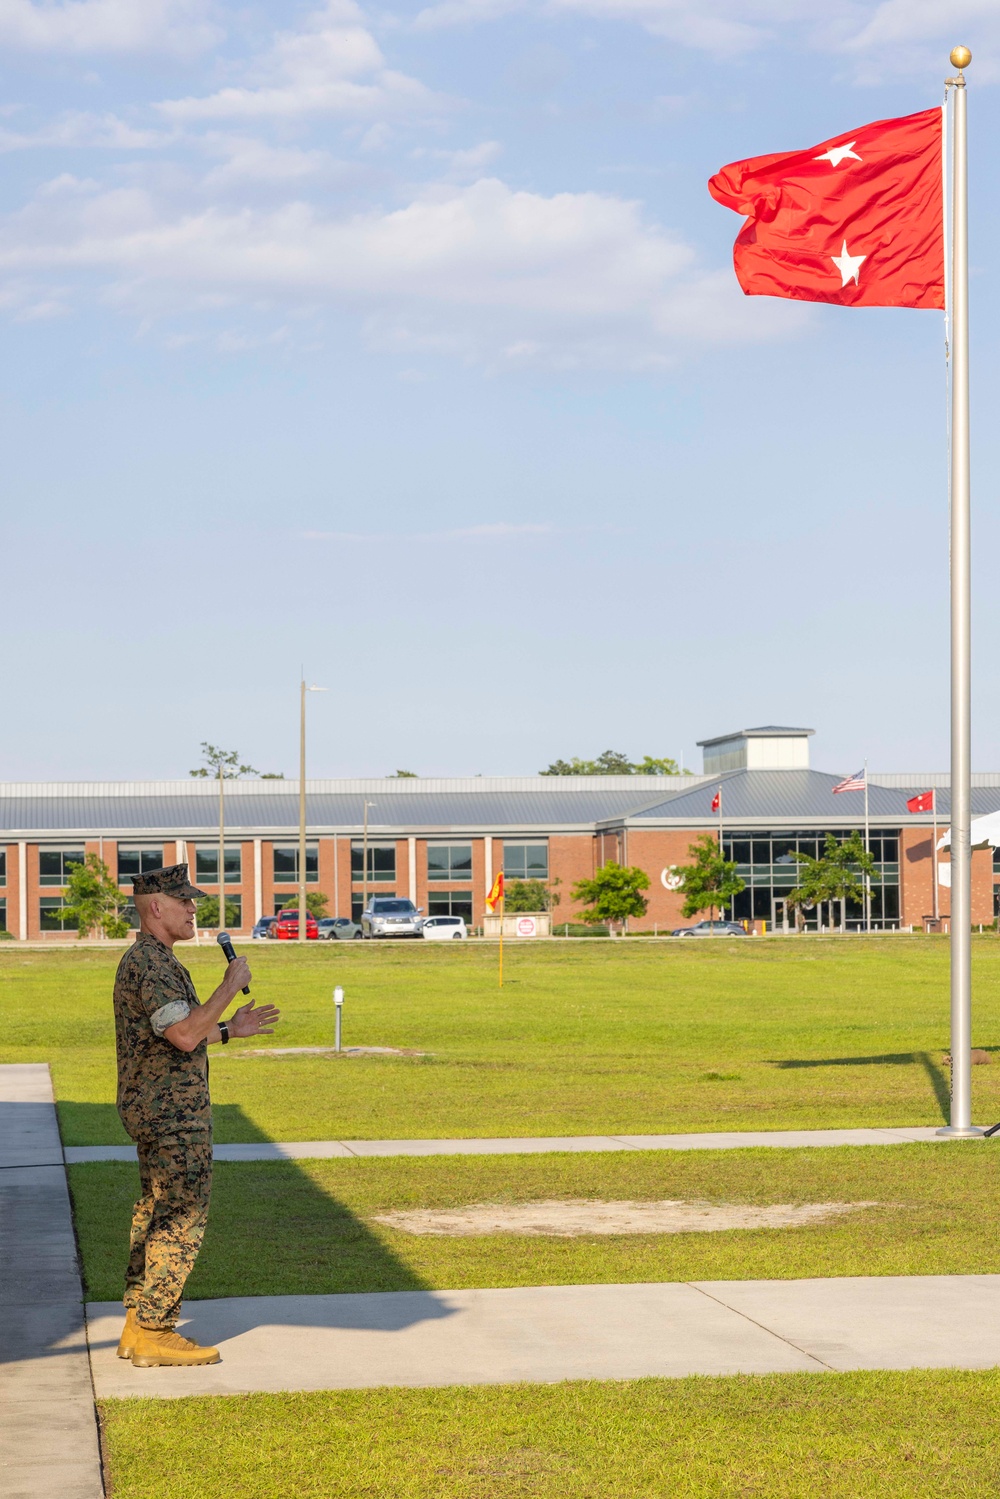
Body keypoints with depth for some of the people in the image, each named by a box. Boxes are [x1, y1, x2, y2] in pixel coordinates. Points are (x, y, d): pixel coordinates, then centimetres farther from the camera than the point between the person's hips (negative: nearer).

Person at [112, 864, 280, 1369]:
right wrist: (230, 987, -20)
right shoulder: (152, 963, -18)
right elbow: (184, 1035, -28)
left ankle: (138, 1327, 17)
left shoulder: (146, 960, 17)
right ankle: (154, 1335, -5)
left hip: (152, 1110, 11)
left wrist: (229, 1029, 20)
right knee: (181, 1219, -8)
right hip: (174, 1113, -11)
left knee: (156, 1215, 13)